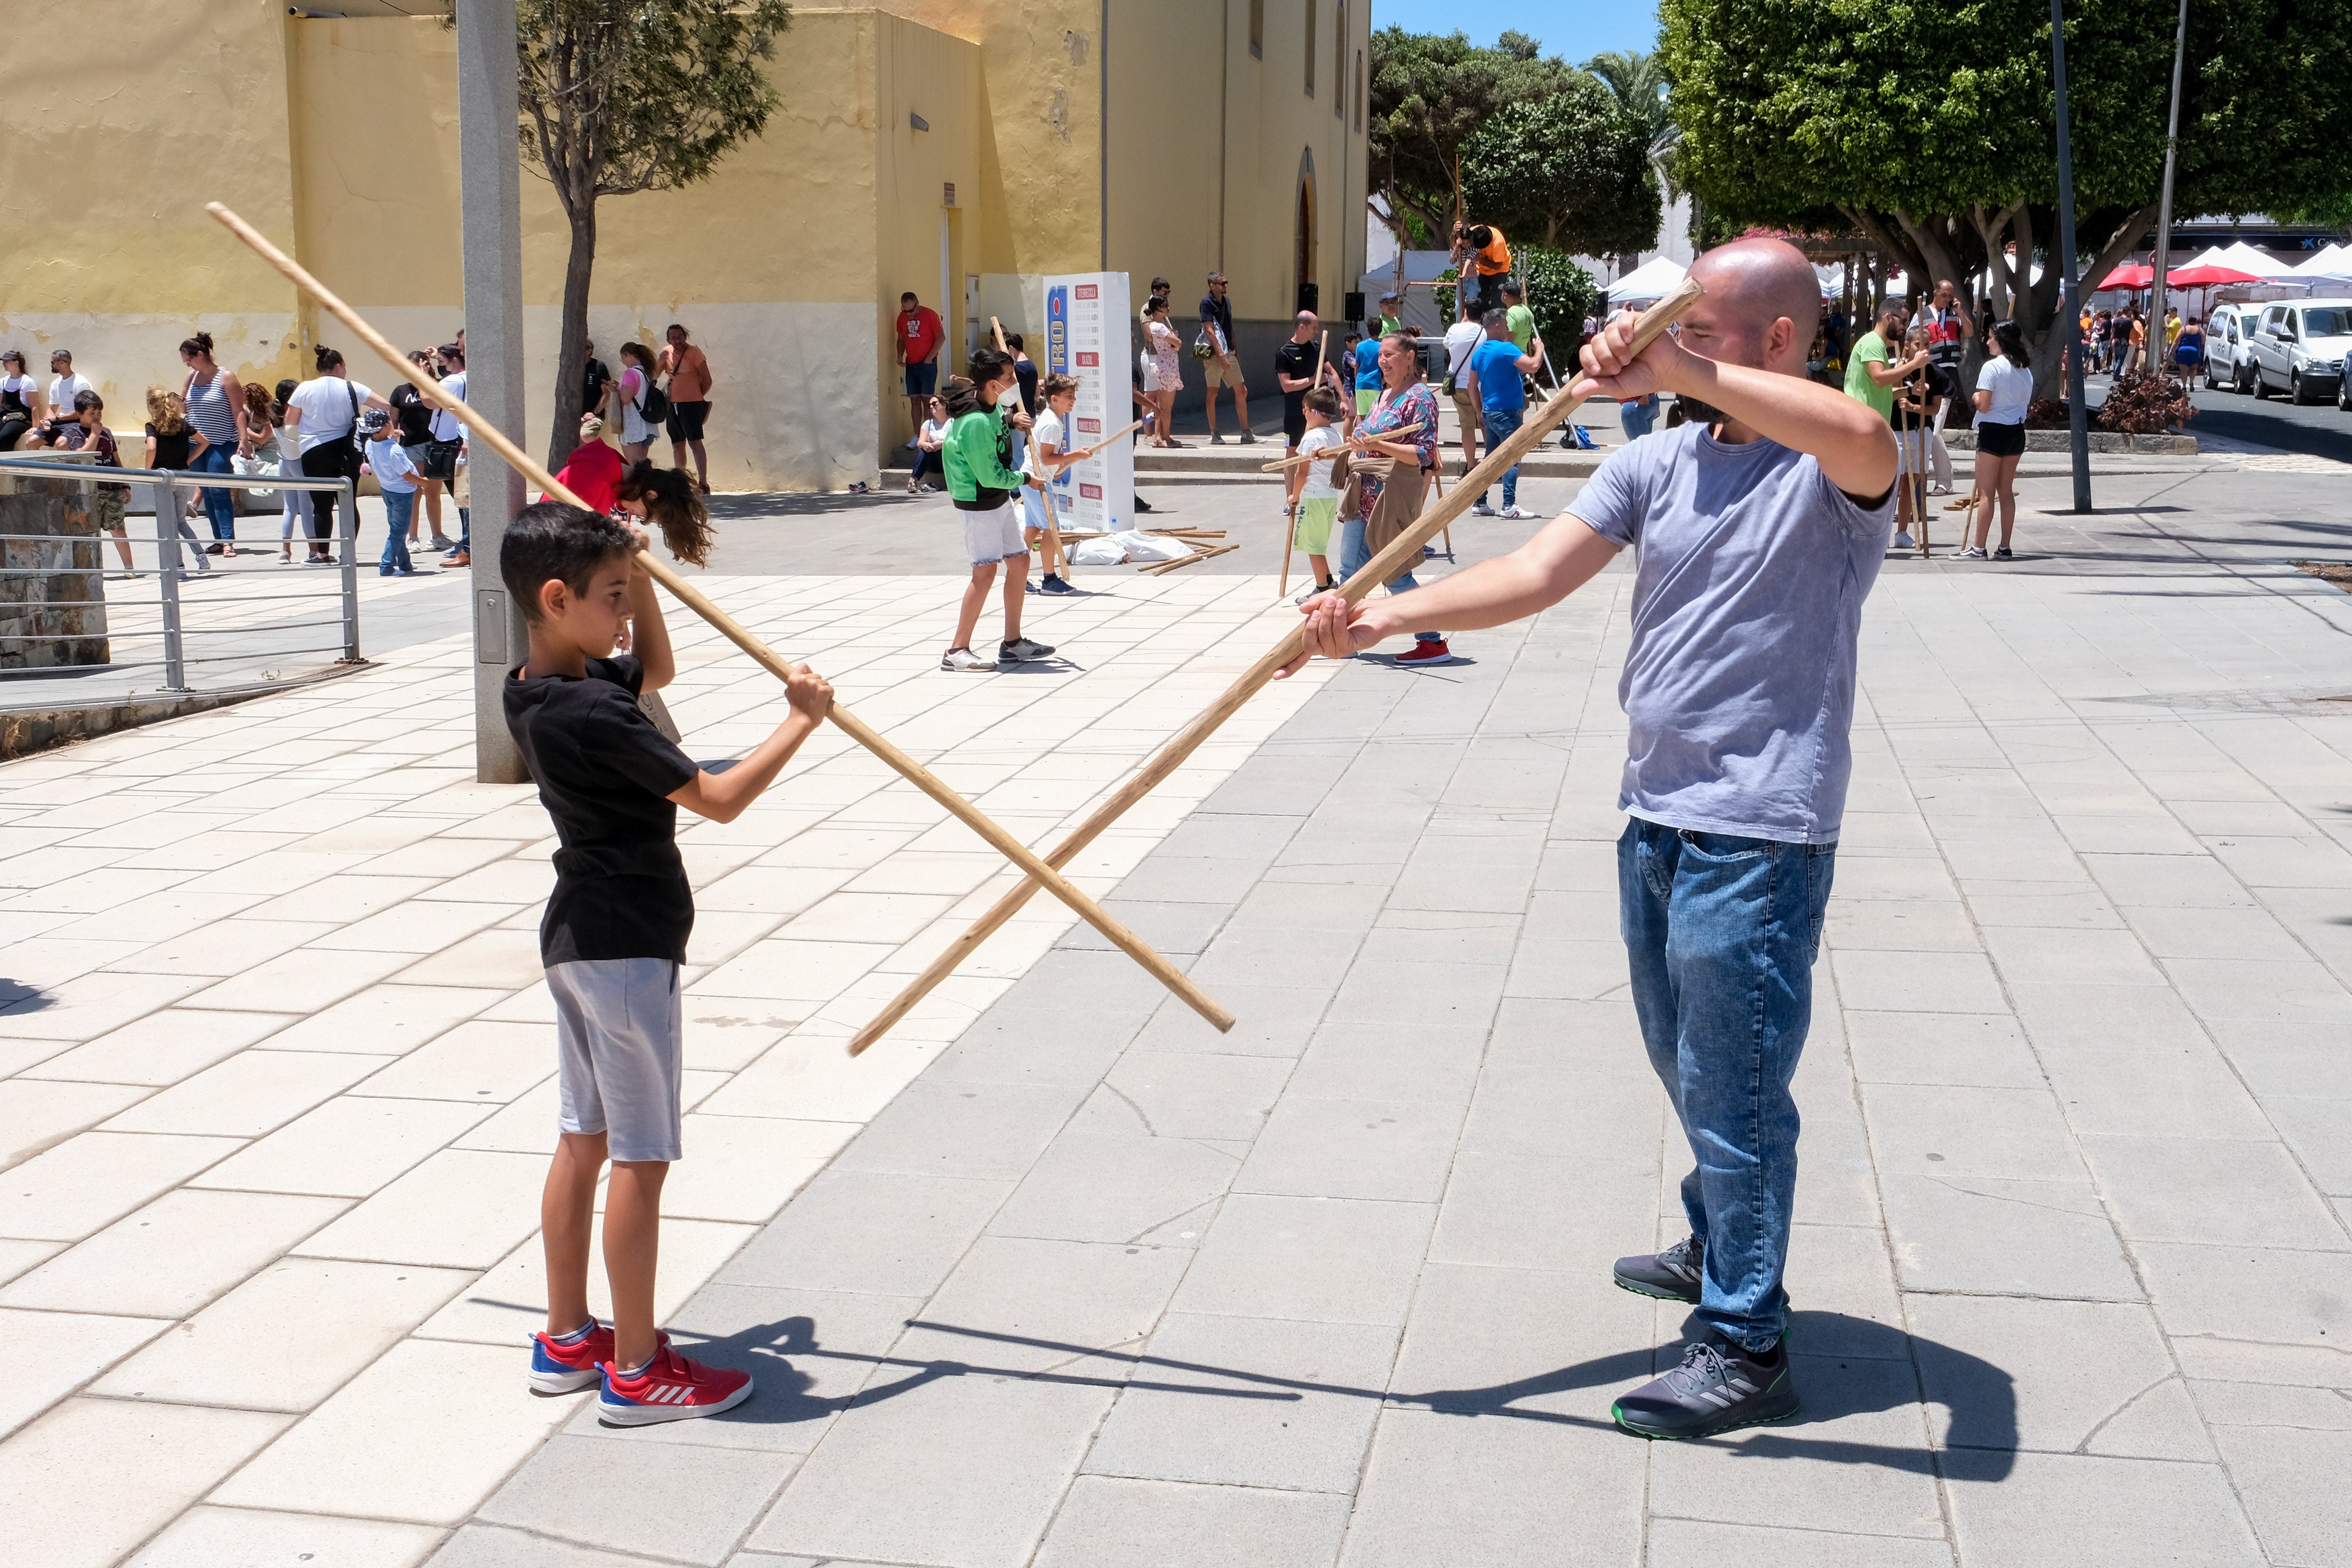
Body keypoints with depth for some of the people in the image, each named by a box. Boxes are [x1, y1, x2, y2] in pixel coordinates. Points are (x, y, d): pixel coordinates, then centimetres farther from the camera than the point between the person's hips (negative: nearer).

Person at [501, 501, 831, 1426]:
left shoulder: (535, 693, 5)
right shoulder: (595, 715, -24)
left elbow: (657, 669, 22)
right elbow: (718, 800, -22)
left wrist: (635, 569, 9)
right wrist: (801, 721, -13)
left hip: (577, 935, 10)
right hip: (627, 946, -10)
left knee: (584, 1140, 17)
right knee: (641, 1159, 0)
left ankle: (566, 1339, 28)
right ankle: (636, 1371, 9)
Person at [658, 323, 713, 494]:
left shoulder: (694, 352, -8)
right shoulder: (667, 352, 11)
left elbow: (707, 380, -6)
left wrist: (697, 397, 4)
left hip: (691, 404, -7)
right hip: (673, 405, 7)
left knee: (695, 442, -14)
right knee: (677, 446, 11)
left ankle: (703, 484, -19)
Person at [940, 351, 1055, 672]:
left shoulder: (993, 406, 2)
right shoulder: (976, 423, -27)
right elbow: (991, 477, -23)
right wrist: (1025, 479, -8)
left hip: (1000, 499, 10)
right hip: (978, 504, -10)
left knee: (1019, 561, 12)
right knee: (986, 570, -14)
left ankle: (1012, 643, 21)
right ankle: (957, 651, -11)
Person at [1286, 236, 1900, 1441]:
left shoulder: (1829, 468, -10)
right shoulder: (1656, 465, 8)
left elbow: (1866, 441, -37)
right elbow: (1533, 576, -3)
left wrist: (1680, 371, -40)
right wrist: (1387, 615, -18)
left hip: (1759, 833, -7)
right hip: (1657, 813, 7)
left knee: (1733, 1083, -2)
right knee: (1686, 1062, 23)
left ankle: (1745, 1348, 10)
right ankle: (1719, 1247, 44)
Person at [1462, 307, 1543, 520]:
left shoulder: (1479, 353, 11)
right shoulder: (1506, 349, -14)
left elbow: (1473, 386, 15)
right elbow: (1532, 366, -23)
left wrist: (1480, 412, 22)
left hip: (1489, 412, 9)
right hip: (1507, 412, -9)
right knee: (1512, 459, -6)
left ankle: (1479, 504, 15)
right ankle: (1509, 506, -9)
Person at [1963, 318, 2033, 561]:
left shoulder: (1992, 367, -13)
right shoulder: (2026, 370, 10)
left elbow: (1983, 406, -16)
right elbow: (2027, 405, 14)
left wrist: (1976, 397, 3)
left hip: (1994, 431, -7)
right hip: (2017, 432, 7)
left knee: (1986, 492, -4)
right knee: (2006, 490, 11)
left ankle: (1978, 548, -3)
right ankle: (2004, 548, 12)